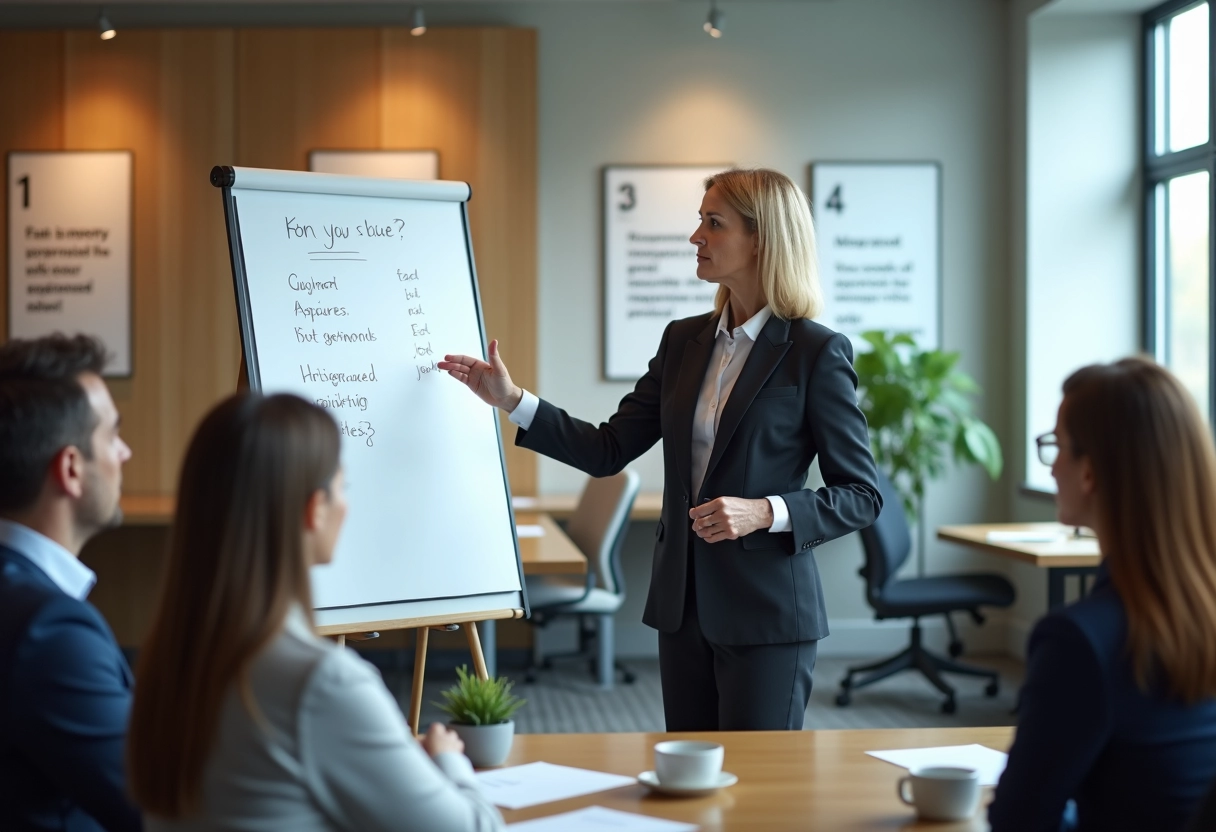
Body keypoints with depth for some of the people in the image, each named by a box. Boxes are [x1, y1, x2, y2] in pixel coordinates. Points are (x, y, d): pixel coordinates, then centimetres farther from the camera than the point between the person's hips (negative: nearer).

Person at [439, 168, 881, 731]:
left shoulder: (815, 352, -10)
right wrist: (512, 400, 1)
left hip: (765, 614, -6)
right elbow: (607, 451, 8)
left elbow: (861, 496, -8)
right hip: (684, 606, 6)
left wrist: (765, 512, -22)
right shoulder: (684, 341, 9)